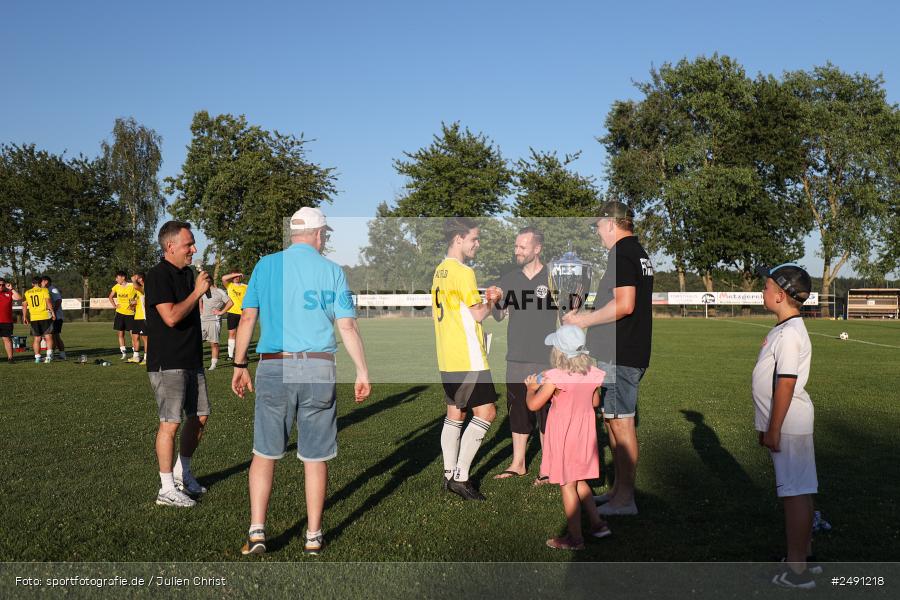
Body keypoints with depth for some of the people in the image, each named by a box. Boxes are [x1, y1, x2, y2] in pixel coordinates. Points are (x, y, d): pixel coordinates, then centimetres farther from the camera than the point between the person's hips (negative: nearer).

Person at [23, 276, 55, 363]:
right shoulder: (44, 290, 0)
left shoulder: (27, 293, 11)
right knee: (48, 336, -1)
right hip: (45, 317, -3)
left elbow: (25, 305, 10)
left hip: (33, 318, 3)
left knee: (37, 338, 10)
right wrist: (53, 312, -6)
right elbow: (48, 302, -9)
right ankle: (49, 354, -16)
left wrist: (24, 317, 15)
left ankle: (37, 357, 9)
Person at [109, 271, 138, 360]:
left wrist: (134, 303, -12)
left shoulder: (132, 286, -11)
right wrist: (114, 305, 9)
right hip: (120, 313, 5)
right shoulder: (116, 287, 4)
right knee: (120, 333, 5)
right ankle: (124, 353, 12)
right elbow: (111, 297, 21)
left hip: (130, 313, -5)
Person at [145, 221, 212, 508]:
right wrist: (197, 292, -16)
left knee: (199, 416, 13)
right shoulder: (158, 275, -14)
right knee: (170, 423, -6)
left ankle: (182, 472, 30)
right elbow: (171, 317, -24)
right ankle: (167, 489, 4)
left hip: (191, 360, 9)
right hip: (168, 363, -9)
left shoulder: (187, 273, 14)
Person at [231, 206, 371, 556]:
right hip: (319, 370, 0)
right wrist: (362, 372, 5)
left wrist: (239, 365, 11)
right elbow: (348, 327, 0)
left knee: (264, 454, 11)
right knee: (315, 457, 9)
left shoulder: (266, 265, 5)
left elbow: (247, 319, 3)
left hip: (273, 369, 1)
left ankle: (257, 531, 6)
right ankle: (313, 535, 17)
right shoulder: (332, 271, 3)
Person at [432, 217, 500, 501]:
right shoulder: (463, 272, -14)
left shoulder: (439, 271, 14)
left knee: (455, 414, 14)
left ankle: (449, 473, 18)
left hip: (447, 359, 10)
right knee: (486, 412, -5)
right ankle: (460, 476, -5)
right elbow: (479, 314, -13)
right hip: (467, 358, -9)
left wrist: (483, 298, 15)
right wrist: (491, 301, 6)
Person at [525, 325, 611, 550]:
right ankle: (597, 523, 25)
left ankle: (575, 538, 13)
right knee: (579, 481, 23)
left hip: (563, 436, -6)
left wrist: (531, 388, 5)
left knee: (567, 485, 5)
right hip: (585, 434, 6)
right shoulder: (592, 374, -4)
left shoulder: (555, 377, -22)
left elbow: (533, 405, -14)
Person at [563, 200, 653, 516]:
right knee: (614, 421, 17)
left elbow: (624, 304, -24)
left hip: (618, 354, -10)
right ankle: (619, 489, 26)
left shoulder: (622, 252, -13)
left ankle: (624, 500, 3)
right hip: (632, 351, 10)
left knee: (621, 423, -4)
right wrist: (589, 315, 23)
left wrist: (585, 320, -12)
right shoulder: (639, 252, 19)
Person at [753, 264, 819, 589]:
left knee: (795, 493, -5)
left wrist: (773, 429, -19)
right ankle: (804, 556, 29)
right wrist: (768, 426, 23)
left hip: (788, 425, -11)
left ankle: (797, 571, 0)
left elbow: (786, 384, -22)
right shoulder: (784, 329, 13)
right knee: (799, 491, 17)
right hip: (788, 424, 11)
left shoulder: (790, 333, -19)